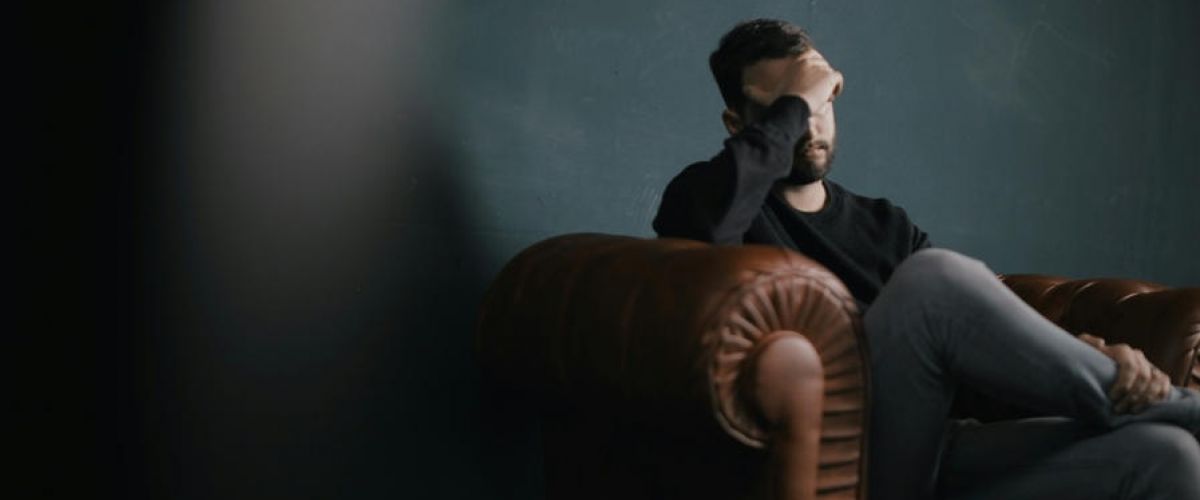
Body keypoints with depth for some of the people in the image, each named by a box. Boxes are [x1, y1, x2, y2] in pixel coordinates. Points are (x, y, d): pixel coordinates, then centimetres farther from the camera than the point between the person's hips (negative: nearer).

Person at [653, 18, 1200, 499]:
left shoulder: (885, 225, 24)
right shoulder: (703, 194, 7)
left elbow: (995, 324, 13)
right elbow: (705, 220, -20)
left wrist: (1101, 355, -7)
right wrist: (792, 103, -7)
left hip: (936, 454, 5)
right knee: (936, 276, -28)